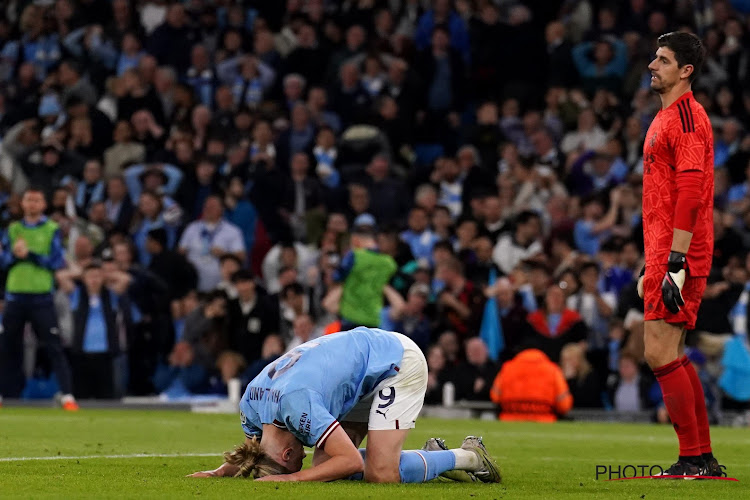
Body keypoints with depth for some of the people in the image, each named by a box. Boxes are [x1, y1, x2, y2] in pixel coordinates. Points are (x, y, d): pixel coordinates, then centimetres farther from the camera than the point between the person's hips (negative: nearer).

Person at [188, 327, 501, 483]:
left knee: (380, 474, -21)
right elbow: (251, 452, 13)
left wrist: (290, 478, -32)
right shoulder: (249, 403, -9)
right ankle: (431, 458, 13)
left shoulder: (295, 402, -35)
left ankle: (468, 457, 2)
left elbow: (351, 461, -31)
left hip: (399, 360, -9)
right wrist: (220, 472, -6)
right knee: (325, 465, -3)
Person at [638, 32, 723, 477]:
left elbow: (690, 192, -20)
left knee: (661, 354, -11)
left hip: (678, 256, -10)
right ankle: (704, 460, 16)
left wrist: (676, 260, -24)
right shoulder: (666, 117, 20)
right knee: (673, 356, 12)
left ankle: (693, 461, -7)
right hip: (665, 253, 10)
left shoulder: (686, 115, -12)